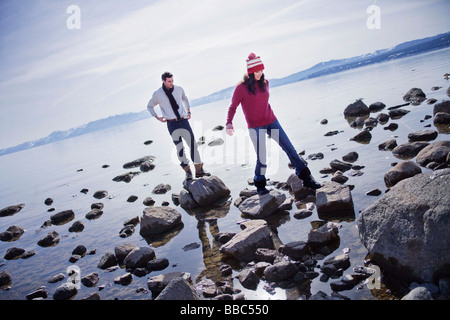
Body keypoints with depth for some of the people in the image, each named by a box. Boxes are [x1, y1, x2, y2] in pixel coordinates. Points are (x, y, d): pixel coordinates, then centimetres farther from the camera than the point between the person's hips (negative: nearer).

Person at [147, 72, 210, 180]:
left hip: (183, 121, 2)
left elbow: (185, 99, 27)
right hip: (172, 124, -2)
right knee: (180, 148, 0)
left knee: (193, 144, -2)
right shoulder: (158, 94, -2)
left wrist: (188, 112, 15)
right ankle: (188, 171, 14)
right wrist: (158, 117, 3)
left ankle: (199, 170, 5)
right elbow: (149, 106, 14)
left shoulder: (179, 89, 5)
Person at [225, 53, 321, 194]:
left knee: (289, 148, 3)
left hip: (271, 121, 5)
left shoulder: (264, 83, 7)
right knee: (261, 159, -4)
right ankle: (260, 185, 22)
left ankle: (306, 178, 11)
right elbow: (232, 107, -4)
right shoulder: (241, 87, -9)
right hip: (255, 127, -5)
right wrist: (229, 123, -17)